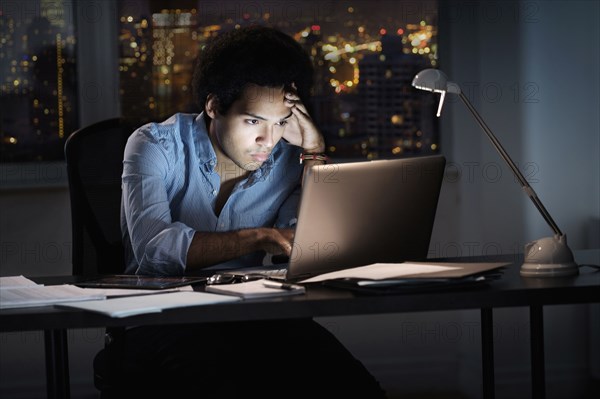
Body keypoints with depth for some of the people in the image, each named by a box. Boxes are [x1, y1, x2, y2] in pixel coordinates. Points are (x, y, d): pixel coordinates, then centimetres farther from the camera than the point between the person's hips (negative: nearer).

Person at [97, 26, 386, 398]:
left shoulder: (286, 161, 7)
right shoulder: (156, 144, -3)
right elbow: (152, 247, -21)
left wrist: (313, 150, -6)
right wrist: (257, 239, -30)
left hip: (251, 316, 3)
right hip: (162, 320, -3)